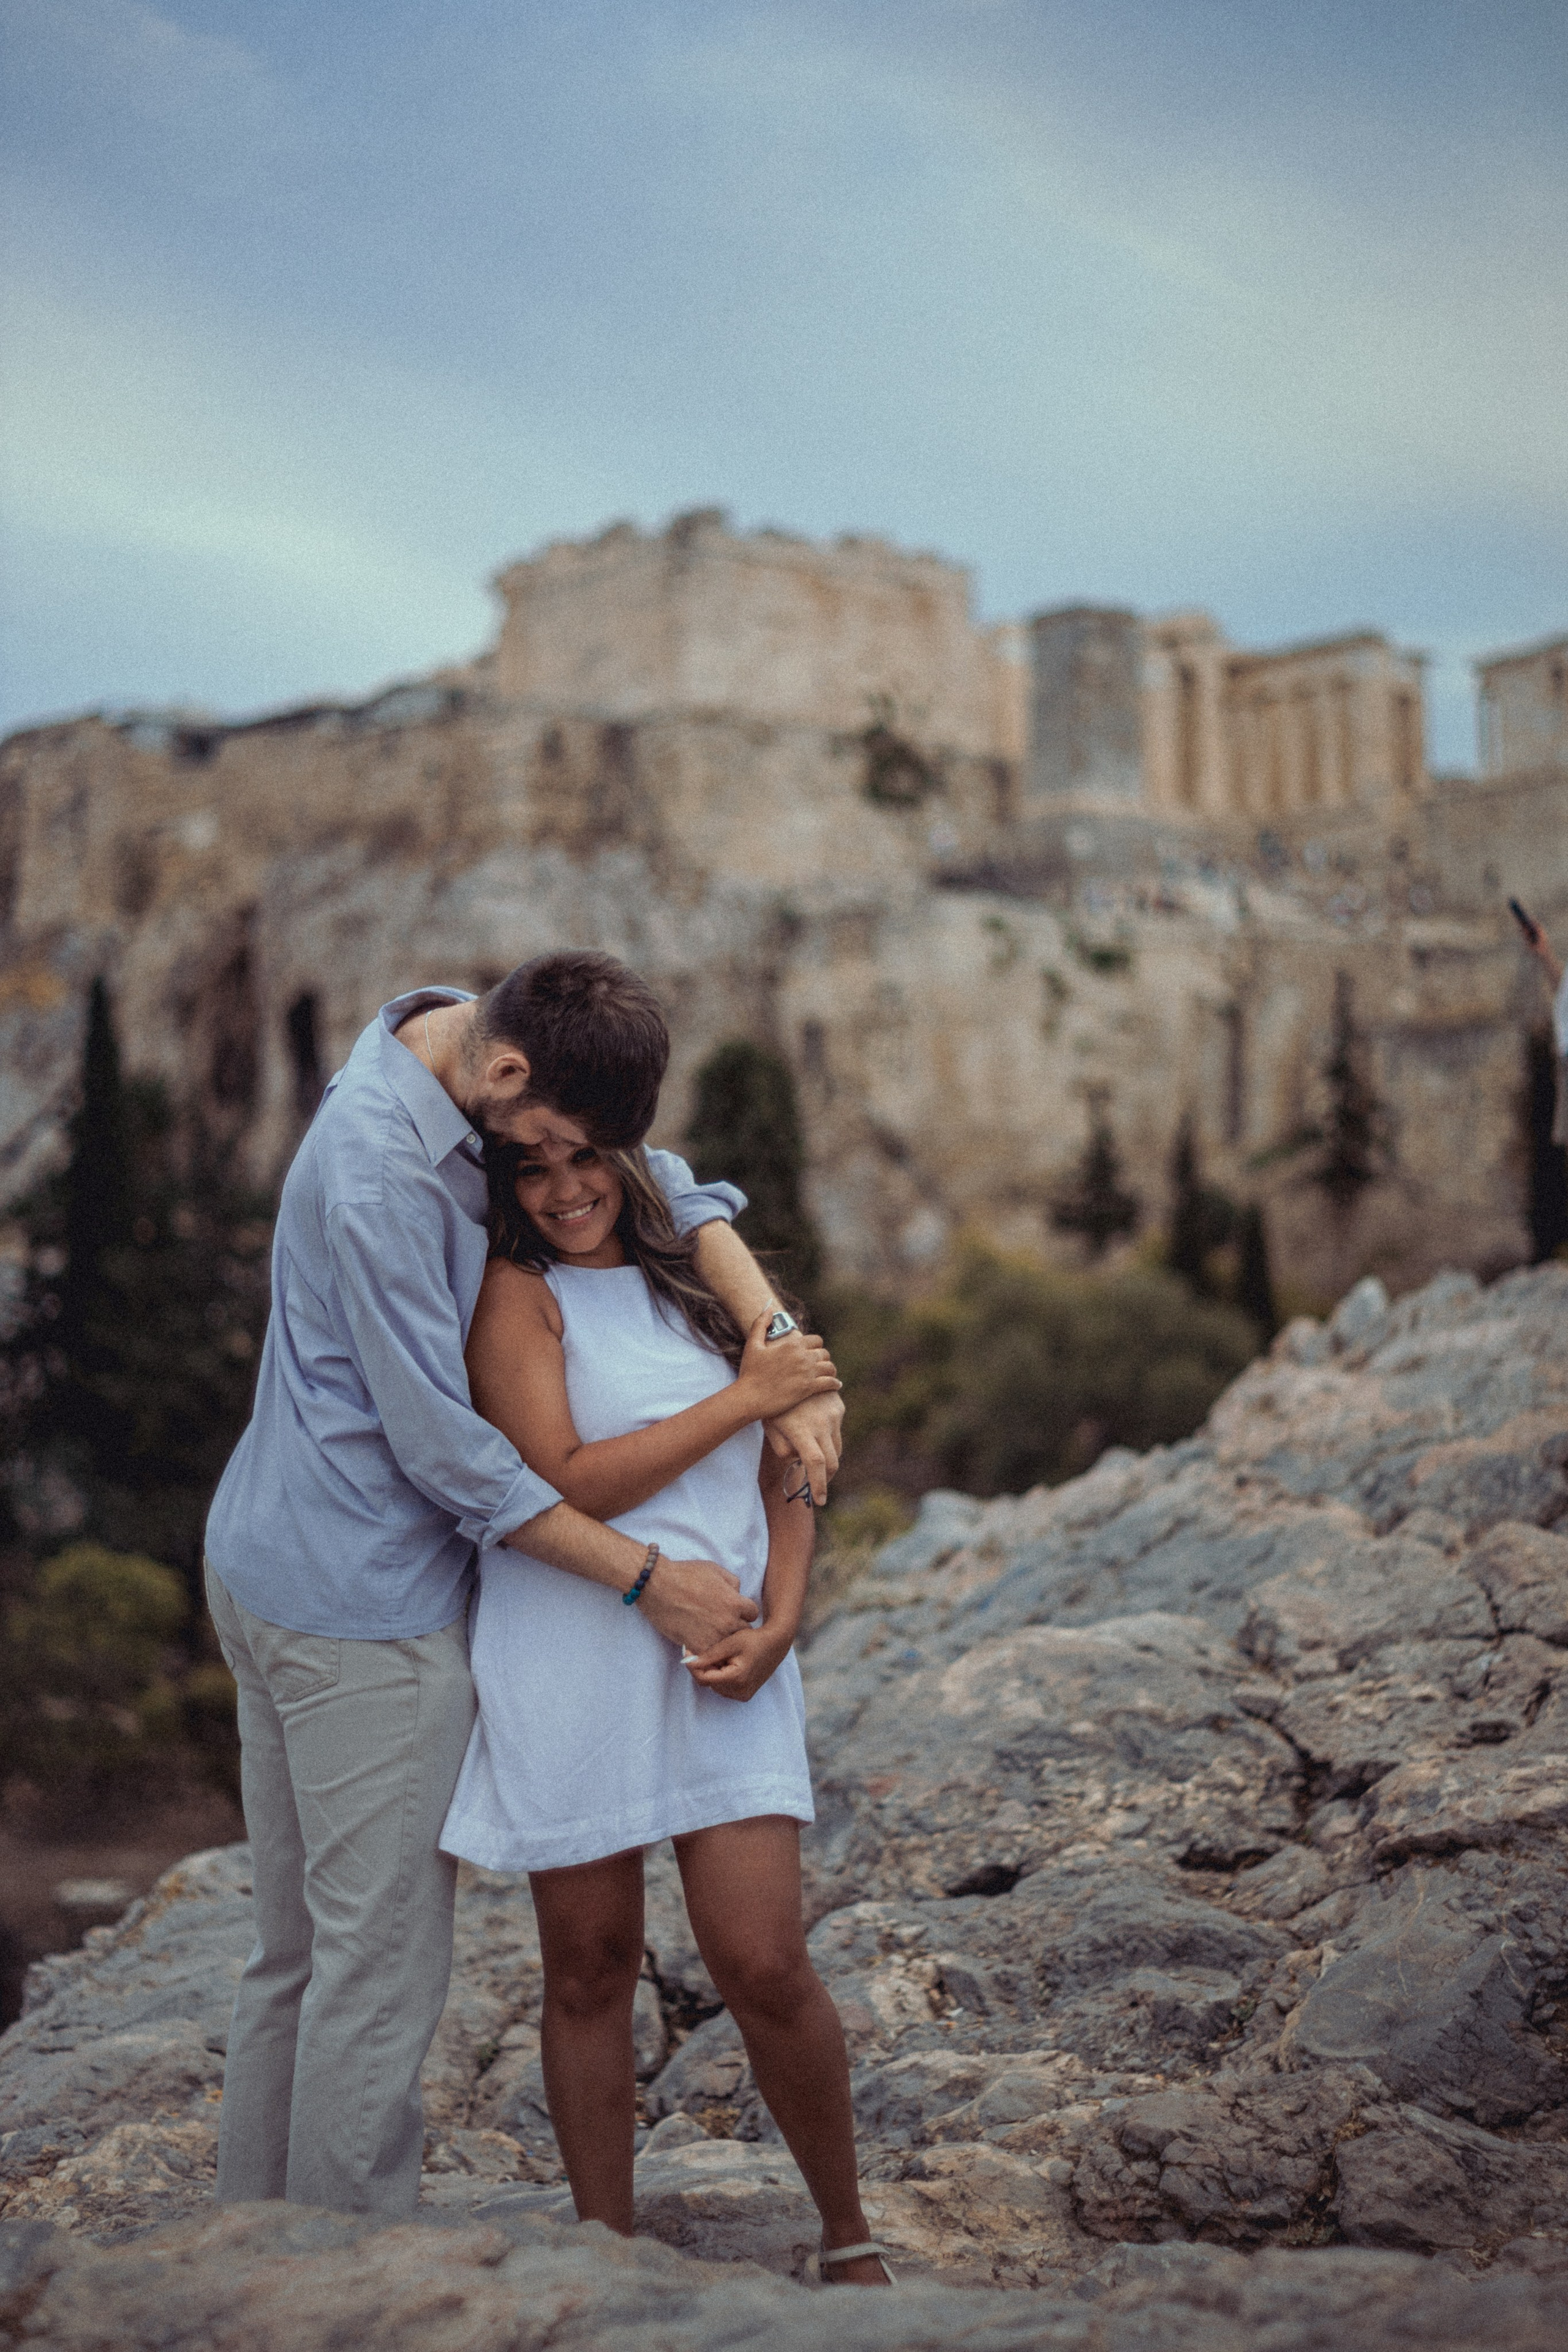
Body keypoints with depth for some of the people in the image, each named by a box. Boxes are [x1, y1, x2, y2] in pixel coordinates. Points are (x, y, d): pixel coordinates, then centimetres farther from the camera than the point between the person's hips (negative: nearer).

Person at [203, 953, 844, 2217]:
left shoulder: (465, 1050, 4)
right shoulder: (382, 1172, -25)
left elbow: (668, 1186, 4)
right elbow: (446, 1449, -21)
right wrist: (649, 1580, -15)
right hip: (369, 1603, -10)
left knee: (301, 1948, 17)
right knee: (382, 1963, 0)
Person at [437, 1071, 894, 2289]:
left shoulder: (699, 1283, 13)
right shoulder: (517, 1293, -1)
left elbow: (784, 1486, 14)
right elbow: (561, 1481, -13)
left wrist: (776, 1627, -3)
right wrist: (742, 1397, -9)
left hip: (721, 1665, 3)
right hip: (569, 1669, -3)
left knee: (766, 1965, -4)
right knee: (592, 1970, 5)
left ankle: (849, 2236, 14)